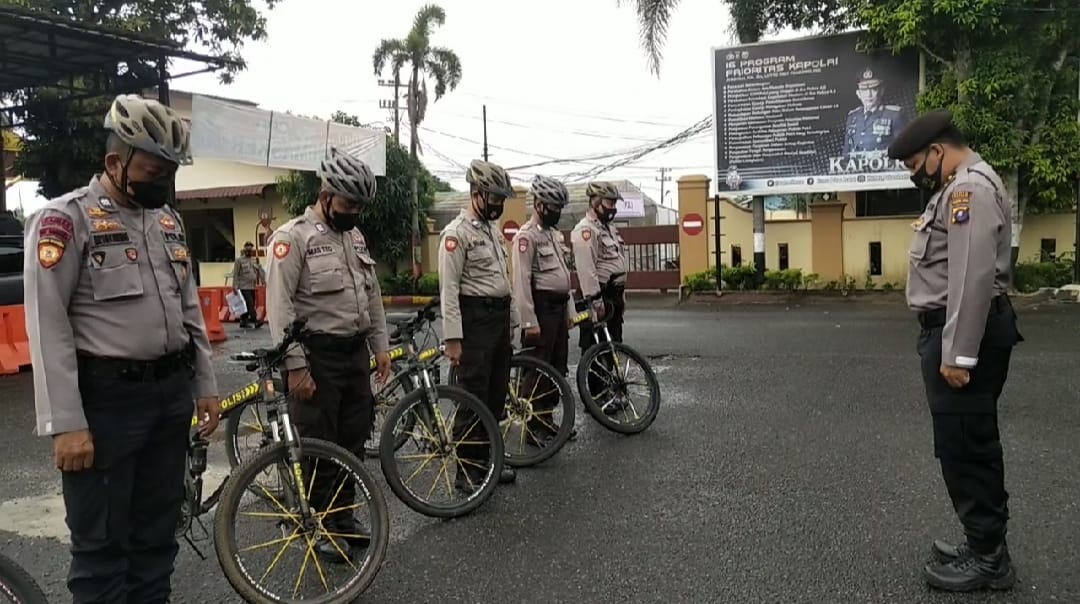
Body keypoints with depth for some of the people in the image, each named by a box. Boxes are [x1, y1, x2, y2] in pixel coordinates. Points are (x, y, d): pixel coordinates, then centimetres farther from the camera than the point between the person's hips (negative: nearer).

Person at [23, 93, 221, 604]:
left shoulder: (169, 220, 12)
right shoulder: (65, 218, -9)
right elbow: (48, 328, -14)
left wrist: (205, 386, 13)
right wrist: (67, 424, -18)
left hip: (171, 394, 7)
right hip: (106, 399, -6)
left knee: (157, 532, 17)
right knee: (101, 543, 5)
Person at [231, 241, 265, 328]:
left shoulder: (255, 260, 14)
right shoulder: (239, 260, -1)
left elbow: (260, 272, 12)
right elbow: (235, 274, -4)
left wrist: (264, 281, 0)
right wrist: (235, 287, -10)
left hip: (253, 287, 6)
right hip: (244, 287, -6)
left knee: (246, 305, 10)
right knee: (250, 304, -13)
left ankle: (243, 322, 15)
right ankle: (255, 321, -17)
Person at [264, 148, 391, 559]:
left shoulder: (355, 236, 13)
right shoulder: (292, 236, -12)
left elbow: (372, 295, 18)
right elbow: (280, 306, -17)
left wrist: (380, 345, 12)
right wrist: (295, 366, -19)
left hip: (355, 353, 8)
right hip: (317, 356, -7)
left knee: (353, 440, 13)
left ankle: (343, 517, 27)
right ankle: (320, 526, 16)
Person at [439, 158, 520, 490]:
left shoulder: (493, 230, 15)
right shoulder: (457, 233, -13)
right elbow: (448, 288, -17)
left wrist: (512, 320, 17)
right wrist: (452, 338, -21)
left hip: (499, 319, 9)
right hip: (474, 322, -9)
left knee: (496, 397, 14)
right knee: (474, 399, -3)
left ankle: (487, 460, 26)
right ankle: (466, 472, 6)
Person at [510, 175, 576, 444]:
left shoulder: (555, 234, 16)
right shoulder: (526, 236, -13)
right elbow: (521, 281, -19)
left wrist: (569, 310, 18)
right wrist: (529, 321, -22)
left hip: (559, 307, 9)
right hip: (541, 308, -9)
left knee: (558, 368, 14)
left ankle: (547, 419, 25)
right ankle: (534, 427, 4)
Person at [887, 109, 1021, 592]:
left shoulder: (970, 187, -15)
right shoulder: (960, 187, 19)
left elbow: (973, 277, -24)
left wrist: (958, 353, -25)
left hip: (964, 335, -11)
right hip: (954, 331, 11)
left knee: (964, 444, -4)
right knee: (968, 443, 17)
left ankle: (988, 557, 7)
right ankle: (985, 541, 28)